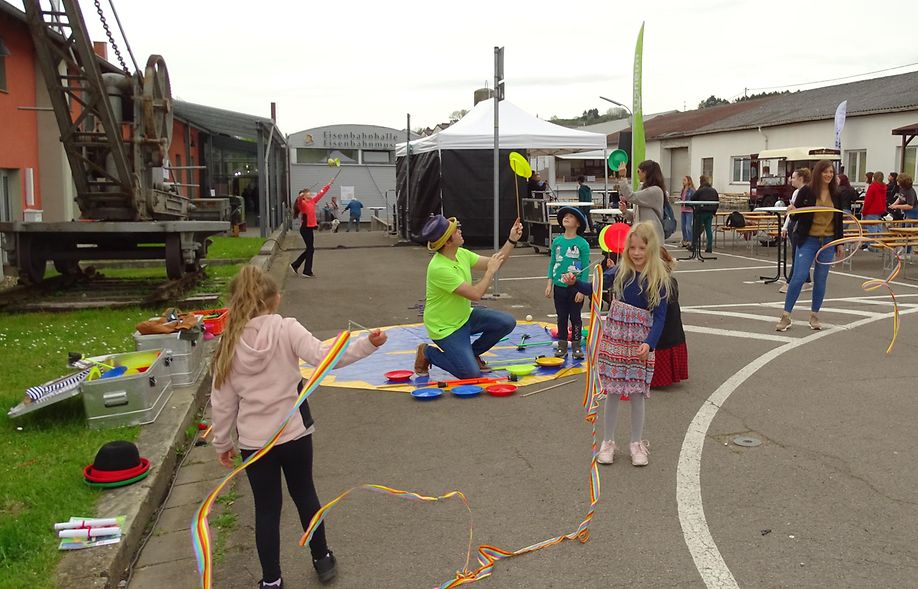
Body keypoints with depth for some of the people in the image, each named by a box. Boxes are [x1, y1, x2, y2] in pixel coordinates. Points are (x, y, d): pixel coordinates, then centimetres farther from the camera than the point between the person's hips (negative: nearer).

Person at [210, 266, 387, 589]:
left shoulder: (230, 344, -5)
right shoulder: (287, 329, -13)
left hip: (253, 441, 1)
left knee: (266, 508, 13)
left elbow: (223, 401, 0)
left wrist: (222, 442, 12)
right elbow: (323, 356, -27)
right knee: (304, 495, 21)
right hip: (294, 434, 0)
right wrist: (368, 344, -26)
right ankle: (322, 560, 37)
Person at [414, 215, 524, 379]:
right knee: (472, 374, -16)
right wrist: (490, 271, -18)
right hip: (445, 328, -8)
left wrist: (512, 240, -4)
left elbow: (492, 263, 5)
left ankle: (472, 353, 15)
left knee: (507, 322, -4)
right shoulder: (439, 268, -31)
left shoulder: (461, 254, -4)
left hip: (465, 317, 9)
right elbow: (475, 294, -31)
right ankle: (427, 353, 6)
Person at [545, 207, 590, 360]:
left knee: (575, 317, 8)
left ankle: (576, 347, 19)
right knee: (561, 317, 11)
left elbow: (585, 267, -7)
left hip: (576, 288, -3)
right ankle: (562, 346, 21)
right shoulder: (557, 241, 2)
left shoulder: (582, 244, -9)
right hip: (559, 286, 3)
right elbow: (552, 263, 8)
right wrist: (549, 284, 3)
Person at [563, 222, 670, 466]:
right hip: (614, 336, 2)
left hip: (640, 341, -2)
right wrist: (575, 283, -5)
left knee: (637, 393, 7)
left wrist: (649, 343, -24)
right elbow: (595, 289, 13)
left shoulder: (658, 279, -8)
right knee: (612, 391, 8)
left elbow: (659, 316, -10)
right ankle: (608, 441, 21)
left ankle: (637, 443, 24)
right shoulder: (620, 271, -2)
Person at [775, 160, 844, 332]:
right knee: (798, 277, -9)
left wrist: (839, 242, 10)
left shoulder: (836, 195, 5)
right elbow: (797, 215, 0)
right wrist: (792, 211, -23)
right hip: (807, 240, -3)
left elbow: (839, 220, 11)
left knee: (821, 279, 7)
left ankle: (814, 315, 19)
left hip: (828, 241, 3)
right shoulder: (807, 191, -6)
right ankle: (786, 316, -2)